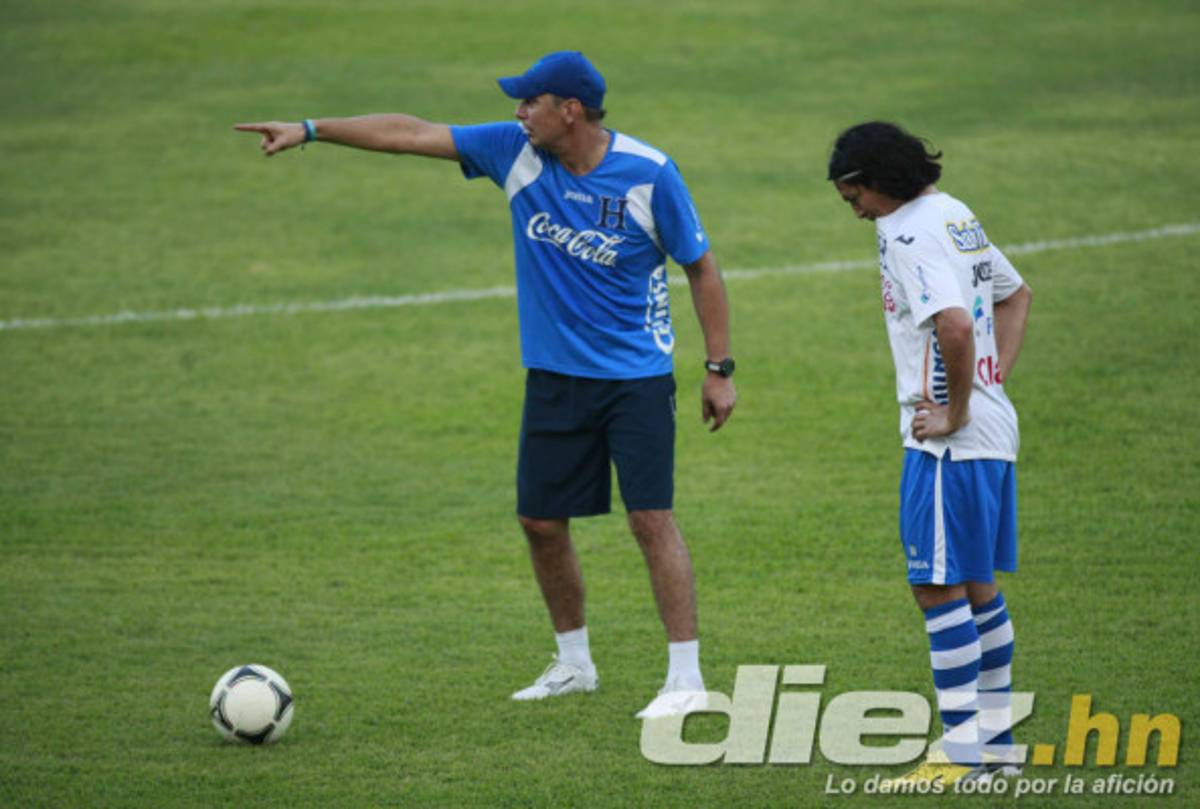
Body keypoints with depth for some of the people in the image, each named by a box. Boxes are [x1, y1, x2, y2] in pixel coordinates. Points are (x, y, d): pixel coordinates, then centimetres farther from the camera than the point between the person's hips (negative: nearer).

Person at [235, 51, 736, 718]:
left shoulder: (649, 174, -14)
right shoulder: (518, 151, -3)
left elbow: (702, 267, -5)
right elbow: (415, 134, 1)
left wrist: (720, 369, -6)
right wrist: (311, 130, -1)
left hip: (636, 379, -5)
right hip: (554, 375, 5)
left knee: (652, 518, -11)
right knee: (541, 520, 8)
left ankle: (688, 681, -7)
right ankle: (575, 664, 27)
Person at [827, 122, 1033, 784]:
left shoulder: (909, 234, -16)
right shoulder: (956, 215, 14)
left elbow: (954, 324, -30)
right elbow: (1016, 295, 27)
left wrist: (956, 410, -19)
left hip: (948, 437, -10)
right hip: (992, 428, 10)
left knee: (940, 586, -7)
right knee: (977, 585, 15)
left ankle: (963, 751, -6)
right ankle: (996, 741, 20)